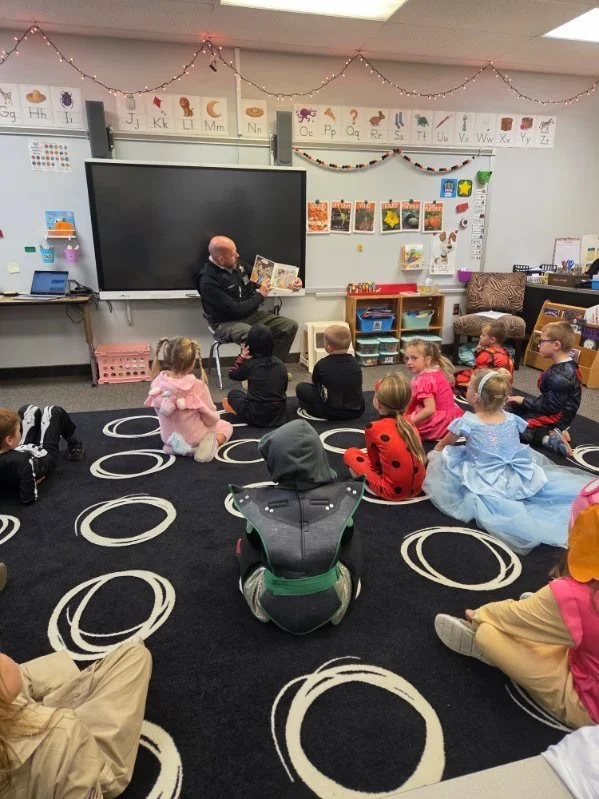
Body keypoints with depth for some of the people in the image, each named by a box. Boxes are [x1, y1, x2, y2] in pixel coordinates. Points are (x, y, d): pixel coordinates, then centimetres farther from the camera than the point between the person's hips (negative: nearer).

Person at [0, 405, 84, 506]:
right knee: (54, 411, 3)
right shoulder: (21, 461, -47)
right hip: (44, 458, -5)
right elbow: (28, 499, -37)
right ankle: (75, 448, 28)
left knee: (30, 410, 18)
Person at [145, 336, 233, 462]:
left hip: (168, 436, 5)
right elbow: (212, 418, -18)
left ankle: (173, 445, 11)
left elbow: (158, 410, -3)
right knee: (226, 426, 22)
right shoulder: (197, 386, -28)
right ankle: (211, 442, -8)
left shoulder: (158, 382, -17)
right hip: (193, 437, -5)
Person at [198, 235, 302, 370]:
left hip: (251, 314, 8)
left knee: (290, 325, -4)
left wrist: (289, 282, 3)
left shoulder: (238, 265, 2)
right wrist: (260, 295, -12)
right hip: (228, 322, -8)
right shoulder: (208, 281, -22)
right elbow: (235, 310, -23)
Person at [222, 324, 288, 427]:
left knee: (233, 393, 20)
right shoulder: (280, 364, 0)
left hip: (257, 417, -4)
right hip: (279, 415, 4)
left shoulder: (250, 364, -8)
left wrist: (241, 357, 7)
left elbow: (232, 375, 10)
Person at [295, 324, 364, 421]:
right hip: (357, 411, 5)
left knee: (301, 387, 5)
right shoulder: (355, 362, 2)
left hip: (332, 413, -5)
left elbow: (315, 383, 9)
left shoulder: (322, 364, -11)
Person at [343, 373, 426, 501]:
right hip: (416, 487, 6)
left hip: (392, 491, -6)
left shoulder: (373, 428, -14)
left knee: (350, 453, 9)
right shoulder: (408, 422, 2)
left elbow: (375, 462, -1)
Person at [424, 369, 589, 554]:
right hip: (520, 478, 6)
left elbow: (444, 445, 10)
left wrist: (435, 453, 32)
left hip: (487, 483, -5)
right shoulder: (511, 419, 5)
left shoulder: (467, 422, -8)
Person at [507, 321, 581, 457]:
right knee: (514, 407, 20)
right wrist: (523, 401, 7)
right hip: (555, 409, 10)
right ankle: (553, 432, 7)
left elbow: (550, 406, -24)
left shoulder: (560, 375, -28)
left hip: (555, 417, -10)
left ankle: (549, 438, -15)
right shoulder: (566, 365, 2)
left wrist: (523, 400, -13)